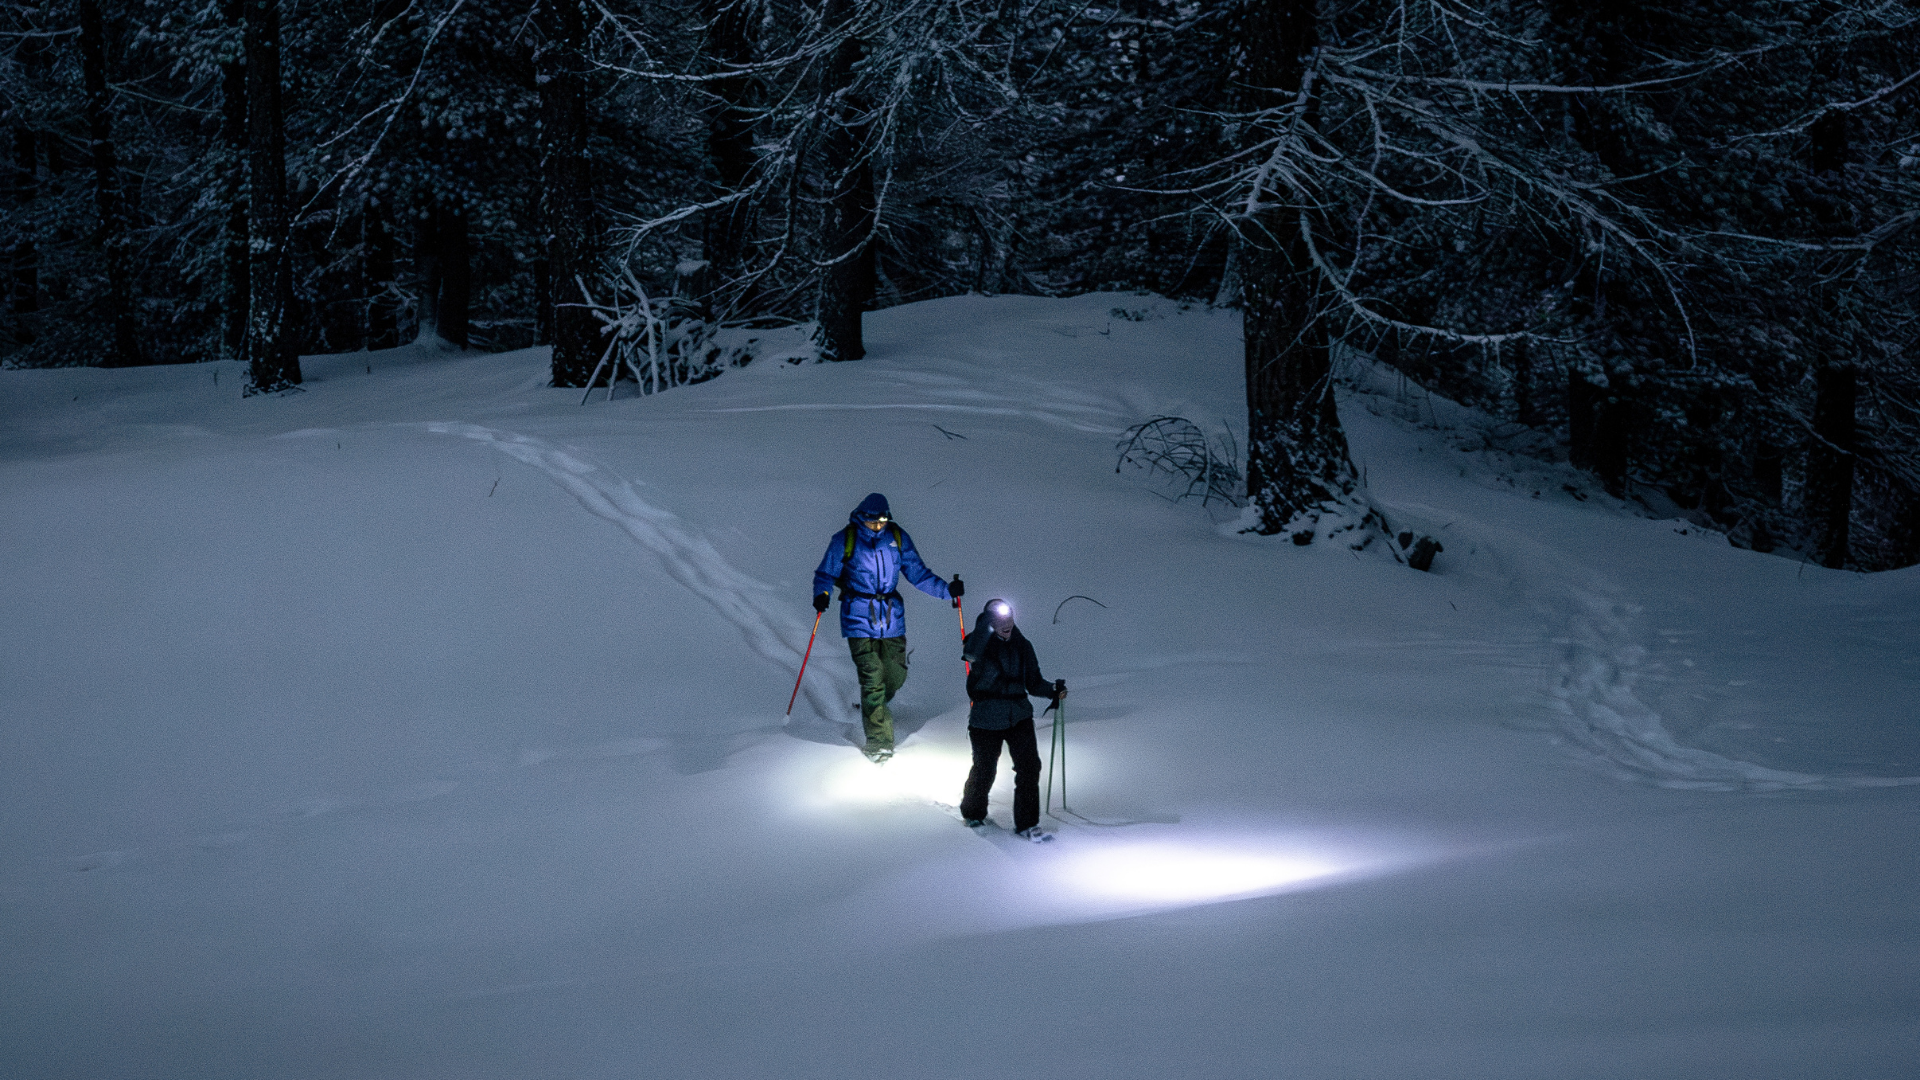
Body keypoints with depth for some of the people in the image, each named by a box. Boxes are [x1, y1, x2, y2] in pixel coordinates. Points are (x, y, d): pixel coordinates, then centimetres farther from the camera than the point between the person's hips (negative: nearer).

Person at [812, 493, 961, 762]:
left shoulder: (898, 538, 3)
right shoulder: (845, 540, -6)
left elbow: (918, 573, 9)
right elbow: (826, 573, 0)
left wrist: (946, 589, -3)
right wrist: (822, 594, -21)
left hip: (892, 617, 4)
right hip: (859, 618, -4)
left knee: (896, 676, 4)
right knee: (872, 678, -12)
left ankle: (872, 708, 39)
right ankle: (878, 742, -5)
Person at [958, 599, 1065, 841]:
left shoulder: (1021, 645, 4)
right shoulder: (980, 642, -9)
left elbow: (1033, 682, 9)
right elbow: (971, 653, -35)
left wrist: (1053, 690, -9)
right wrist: (986, 623, -37)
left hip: (1019, 716, 3)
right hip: (986, 719, -3)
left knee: (1029, 766, -7)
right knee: (985, 769, 10)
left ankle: (1026, 825, 2)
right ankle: (973, 814, 38)